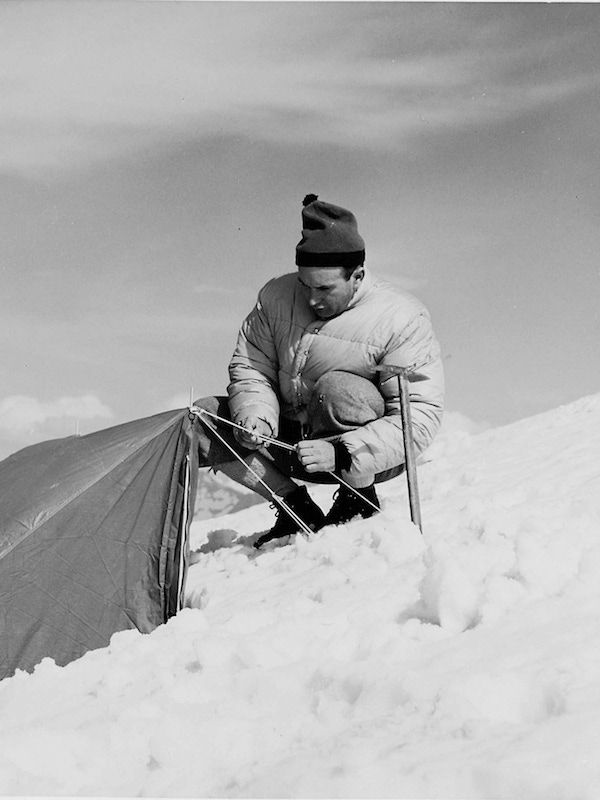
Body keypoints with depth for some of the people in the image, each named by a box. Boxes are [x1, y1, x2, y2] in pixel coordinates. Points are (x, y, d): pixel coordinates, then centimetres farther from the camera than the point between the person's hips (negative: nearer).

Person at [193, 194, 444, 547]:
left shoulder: (403, 319, -21)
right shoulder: (277, 297, -7)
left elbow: (420, 415, -24)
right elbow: (250, 366, 2)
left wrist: (340, 453, -35)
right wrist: (255, 417, -21)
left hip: (369, 457, -5)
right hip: (291, 440, 5)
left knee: (336, 388, -36)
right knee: (200, 419, -12)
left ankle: (360, 502, -12)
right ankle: (296, 506, -1)